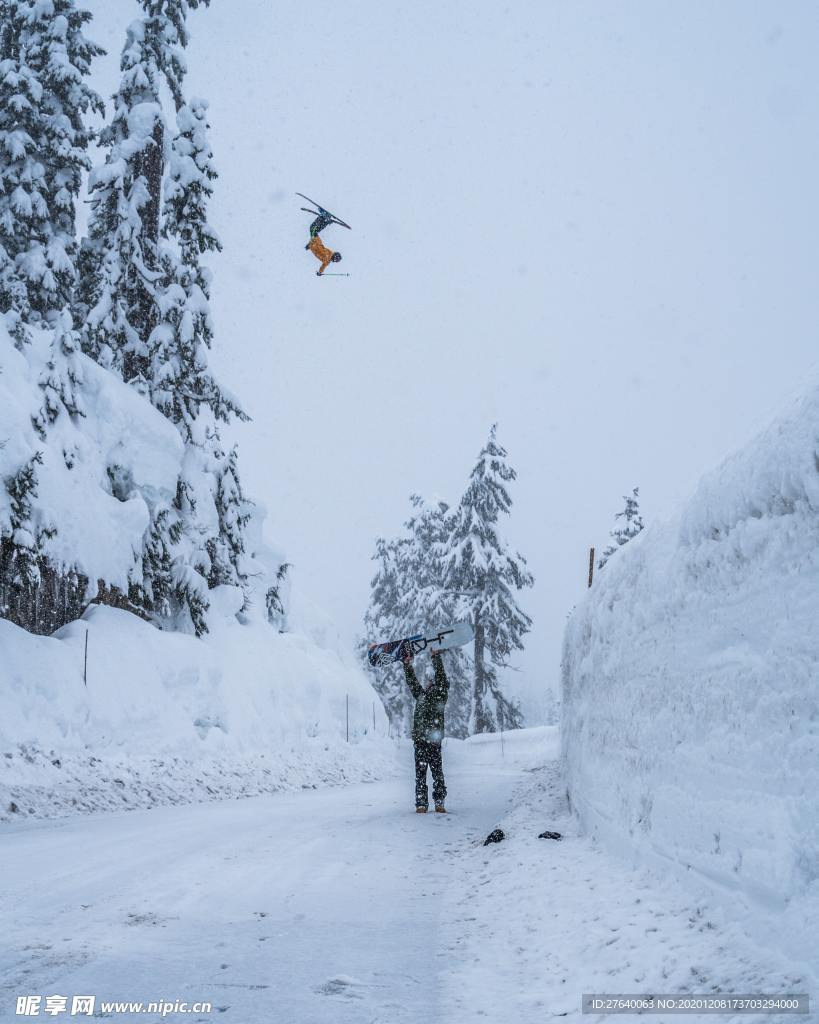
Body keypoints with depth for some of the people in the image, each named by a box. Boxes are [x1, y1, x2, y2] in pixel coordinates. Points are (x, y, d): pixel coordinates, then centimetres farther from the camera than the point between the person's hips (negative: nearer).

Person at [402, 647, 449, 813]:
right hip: (419, 741, 4)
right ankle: (421, 804, 4)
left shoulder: (440, 695, 5)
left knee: (438, 773, -3)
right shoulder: (420, 695, 18)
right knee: (420, 773, 2)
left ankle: (439, 802, 4)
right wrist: (407, 665, 14)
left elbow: (441, 677, -4)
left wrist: (436, 657, -5)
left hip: (434, 741, -4)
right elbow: (412, 681, 20)